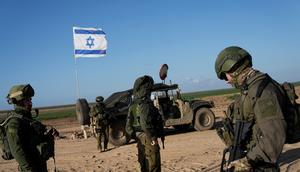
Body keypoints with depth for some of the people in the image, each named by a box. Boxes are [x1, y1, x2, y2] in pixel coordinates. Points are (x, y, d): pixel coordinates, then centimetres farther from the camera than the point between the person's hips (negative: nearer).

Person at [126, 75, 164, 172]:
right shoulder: (145, 103, -17)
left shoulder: (133, 106, 10)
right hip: (148, 138, -9)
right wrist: (152, 137, -21)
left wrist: (135, 137, 17)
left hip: (140, 139, 9)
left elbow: (128, 127, 12)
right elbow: (145, 123, -27)